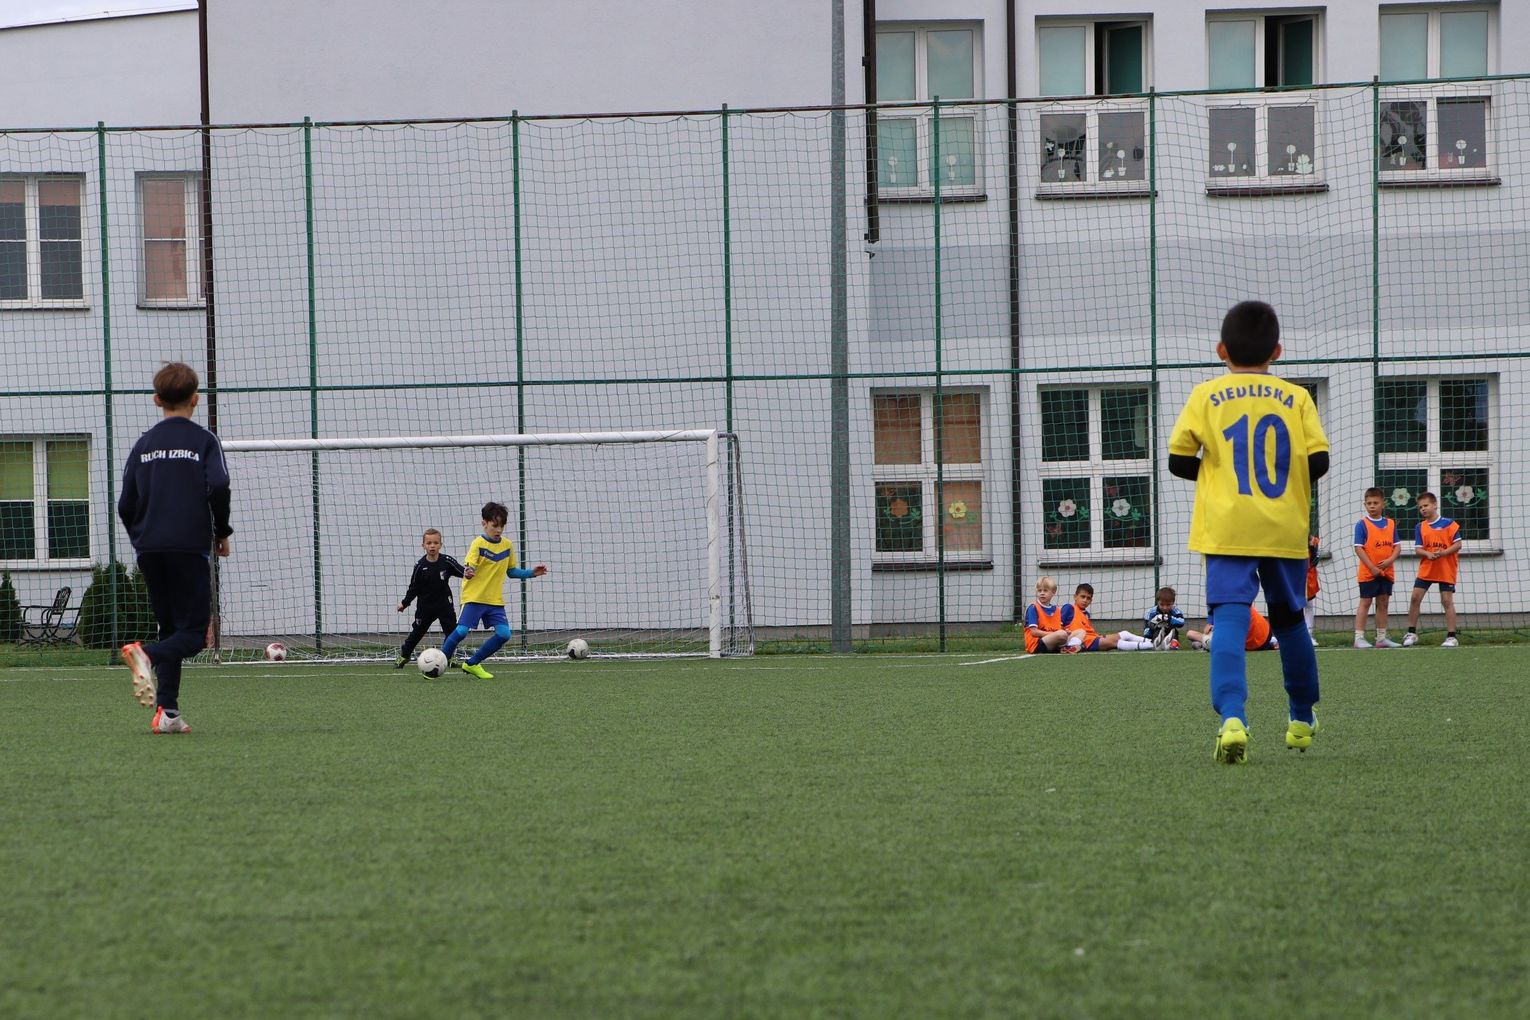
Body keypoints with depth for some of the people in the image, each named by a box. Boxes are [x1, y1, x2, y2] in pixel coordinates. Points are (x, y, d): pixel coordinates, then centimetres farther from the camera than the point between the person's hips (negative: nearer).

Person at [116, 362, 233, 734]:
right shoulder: (204, 441, 0)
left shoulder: (144, 444, 11)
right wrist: (222, 532, 0)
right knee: (193, 633, -3)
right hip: (190, 546, -4)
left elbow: (126, 505, 8)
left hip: (149, 550, 4)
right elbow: (218, 486, -14)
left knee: (170, 629, 13)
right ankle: (145, 655, -33)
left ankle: (167, 712, 2)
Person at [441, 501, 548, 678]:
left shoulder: (507, 545, 8)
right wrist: (467, 573, -41)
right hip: (474, 597, -5)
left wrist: (532, 573, 8)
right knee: (461, 631, -18)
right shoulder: (478, 544, -9)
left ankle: (472, 664, 9)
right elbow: (468, 568, -18)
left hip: (495, 600, 5)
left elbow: (511, 571, 19)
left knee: (504, 634, -7)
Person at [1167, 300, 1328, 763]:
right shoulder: (1297, 398, 4)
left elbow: (1179, 460, 0)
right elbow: (1318, 461, -3)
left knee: (1230, 622, -11)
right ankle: (1302, 719, 33)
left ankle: (1232, 719, -31)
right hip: (1286, 530, 2)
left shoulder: (1206, 397, 1)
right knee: (1290, 620, 20)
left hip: (1228, 531, -2)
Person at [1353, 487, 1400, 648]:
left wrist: (1390, 560, -12)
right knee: (1365, 603, -3)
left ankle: (1382, 637, 17)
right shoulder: (1362, 524, -7)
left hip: (1386, 572, 5)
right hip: (1368, 572, -5)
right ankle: (1359, 637, -2)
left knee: (1383, 603, 10)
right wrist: (1372, 567, -16)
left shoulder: (1391, 524, 8)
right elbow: (1359, 548, -11)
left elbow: (1397, 546, 7)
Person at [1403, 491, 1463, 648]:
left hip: (1446, 570, -4)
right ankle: (1412, 633, 10)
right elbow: (1418, 548, 1)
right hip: (1426, 569, 4)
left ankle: (1451, 637, 0)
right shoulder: (1420, 527, 6)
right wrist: (1428, 554, -20)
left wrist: (1443, 552, -22)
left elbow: (1458, 544, -7)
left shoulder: (1448, 523, -5)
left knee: (1447, 600, -4)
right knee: (1415, 598, -2)